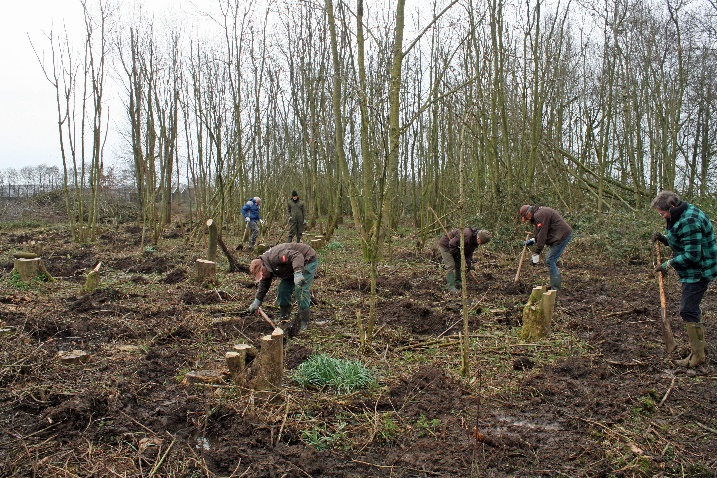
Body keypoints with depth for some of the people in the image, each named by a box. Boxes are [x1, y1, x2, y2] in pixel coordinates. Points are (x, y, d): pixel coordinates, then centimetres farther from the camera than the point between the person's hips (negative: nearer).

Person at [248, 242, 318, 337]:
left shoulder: (275, 256, -34)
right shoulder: (267, 269, -1)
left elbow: (296, 256, -44)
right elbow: (263, 286, 9)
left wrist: (298, 273, -56)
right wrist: (257, 302, 3)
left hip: (308, 260, -10)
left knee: (301, 289, -20)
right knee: (282, 288, 3)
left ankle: (303, 322, -13)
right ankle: (284, 318, 16)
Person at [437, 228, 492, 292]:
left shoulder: (475, 241, -8)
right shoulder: (467, 235, -37)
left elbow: (469, 251, 3)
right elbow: (452, 244, -32)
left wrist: (469, 261, -10)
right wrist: (458, 255, -24)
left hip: (454, 247, 9)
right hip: (445, 245, -9)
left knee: (458, 264, 14)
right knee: (451, 265, -12)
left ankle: (457, 281, 32)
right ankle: (451, 286, -8)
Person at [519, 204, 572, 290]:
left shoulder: (539, 215, -17)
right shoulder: (540, 212, 16)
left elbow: (542, 235, -20)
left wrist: (536, 254, -17)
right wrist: (533, 240, 12)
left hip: (562, 236, -11)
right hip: (565, 234, 11)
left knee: (550, 260, -10)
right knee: (549, 259, 14)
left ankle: (555, 288, -7)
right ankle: (556, 284, 20)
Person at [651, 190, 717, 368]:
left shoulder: (689, 221, -25)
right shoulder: (681, 216, 8)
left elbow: (692, 255, -27)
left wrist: (668, 264, -18)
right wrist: (664, 239, 4)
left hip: (698, 271, -11)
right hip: (694, 271, 11)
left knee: (688, 311, -7)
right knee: (692, 308, 21)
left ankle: (697, 355, 2)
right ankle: (699, 344, 37)